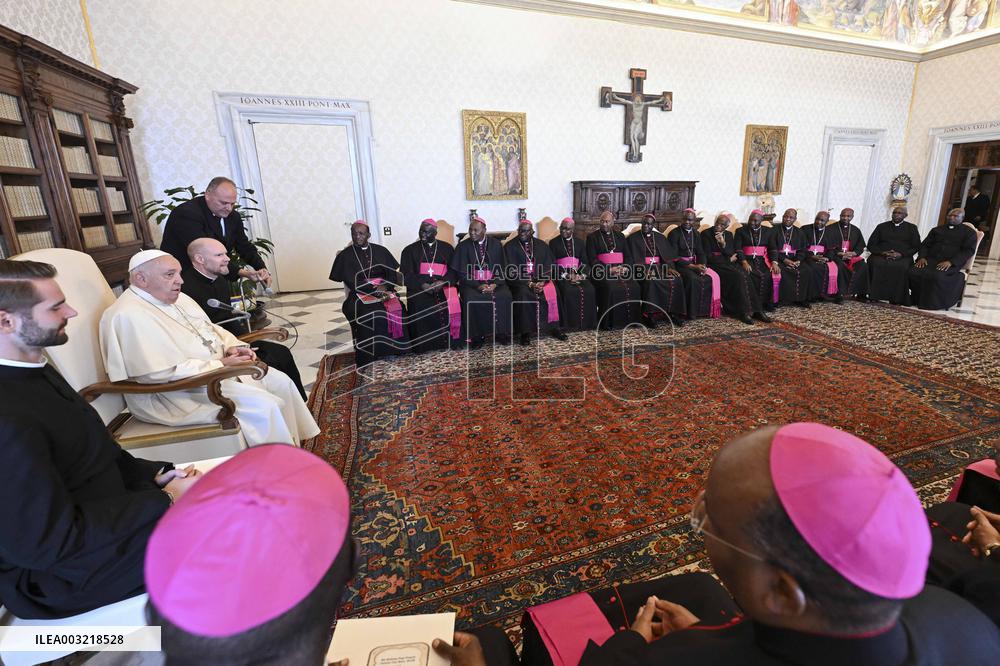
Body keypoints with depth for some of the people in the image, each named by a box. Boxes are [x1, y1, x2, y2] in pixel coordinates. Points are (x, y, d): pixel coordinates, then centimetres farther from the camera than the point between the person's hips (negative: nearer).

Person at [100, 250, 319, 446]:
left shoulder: (177, 298, 10)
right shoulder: (127, 316, -19)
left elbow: (211, 329, 19)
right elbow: (159, 374, -26)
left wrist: (232, 347, -2)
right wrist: (219, 366, -23)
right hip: (177, 393, -10)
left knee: (280, 382, 2)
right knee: (262, 405, -24)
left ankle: (294, 446, 11)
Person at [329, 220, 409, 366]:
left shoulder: (380, 251, 14)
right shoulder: (345, 255, 6)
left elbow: (393, 273, 9)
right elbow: (351, 282, -3)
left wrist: (385, 286, -12)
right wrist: (374, 290, -16)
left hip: (384, 290, 2)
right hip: (360, 294, -2)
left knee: (397, 310, -28)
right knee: (369, 315, -34)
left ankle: (395, 356, -16)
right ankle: (369, 365, -25)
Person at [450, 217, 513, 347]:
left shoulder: (496, 245, 7)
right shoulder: (463, 246, 2)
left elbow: (502, 269, 5)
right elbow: (462, 273, -2)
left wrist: (495, 284, -15)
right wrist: (478, 286, -16)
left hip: (493, 283, 1)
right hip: (471, 283, -1)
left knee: (504, 297, -27)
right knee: (471, 299, -32)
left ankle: (501, 333, -12)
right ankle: (477, 336, -17)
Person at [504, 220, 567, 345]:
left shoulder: (541, 245, 13)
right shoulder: (509, 246, 4)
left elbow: (549, 266, 5)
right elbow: (511, 270, -5)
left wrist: (541, 282, -14)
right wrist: (528, 283, -17)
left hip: (540, 280, 3)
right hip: (519, 281, -2)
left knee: (551, 292, -26)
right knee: (523, 294, -33)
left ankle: (553, 327, -14)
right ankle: (525, 332, -27)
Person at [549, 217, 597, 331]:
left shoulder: (579, 243, 18)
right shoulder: (553, 243, 8)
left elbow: (585, 262, 11)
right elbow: (552, 264, -1)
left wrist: (582, 275, -10)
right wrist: (566, 275, -14)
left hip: (578, 275, 3)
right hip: (561, 276, -3)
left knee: (589, 290, -24)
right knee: (569, 291, -31)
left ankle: (587, 324, -13)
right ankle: (571, 325, -21)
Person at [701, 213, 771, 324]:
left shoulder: (728, 234, 15)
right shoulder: (706, 234, -1)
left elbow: (732, 253, 6)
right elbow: (708, 256, -8)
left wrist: (723, 244, -12)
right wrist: (729, 259, -2)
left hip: (728, 263, 5)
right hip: (714, 264, -5)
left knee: (745, 274, -25)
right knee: (738, 275, -30)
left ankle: (756, 310, -28)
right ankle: (744, 312, -28)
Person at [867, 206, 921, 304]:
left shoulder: (911, 228, 18)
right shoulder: (882, 226, 20)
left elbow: (916, 247, 9)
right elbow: (871, 245, 10)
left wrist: (901, 254, -11)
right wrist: (882, 252, -10)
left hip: (903, 257, 0)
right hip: (881, 255, 1)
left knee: (902, 267, -37)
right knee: (874, 263, -36)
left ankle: (897, 299, -32)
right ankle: (874, 296, -34)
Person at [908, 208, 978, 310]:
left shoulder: (969, 232, 11)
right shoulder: (936, 230, 25)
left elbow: (969, 250, -1)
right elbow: (925, 245, 17)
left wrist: (950, 262, -18)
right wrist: (922, 257, -6)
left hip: (952, 263, -4)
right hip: (931, 259, 4)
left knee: (936, 276, -37)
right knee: (913, 273, -30)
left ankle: (932, 304, -23)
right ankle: (917, 299, -16)